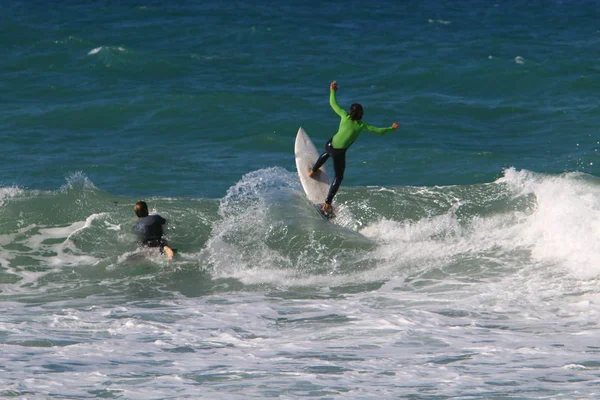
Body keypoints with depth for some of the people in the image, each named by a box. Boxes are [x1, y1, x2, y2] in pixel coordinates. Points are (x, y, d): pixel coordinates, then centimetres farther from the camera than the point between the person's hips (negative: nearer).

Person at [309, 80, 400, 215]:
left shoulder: (345, 116, 2)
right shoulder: (362, 125, -1)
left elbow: (333, 104, 13)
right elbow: (379, 131, 3)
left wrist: (332, 91, 27)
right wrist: (391, 128, 18)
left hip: (330, 145, 3)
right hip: (340, 153, -3)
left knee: (327, 153, 43)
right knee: (338, 178, 14)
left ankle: (313, 171, 57)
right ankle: (327, 203, 10)